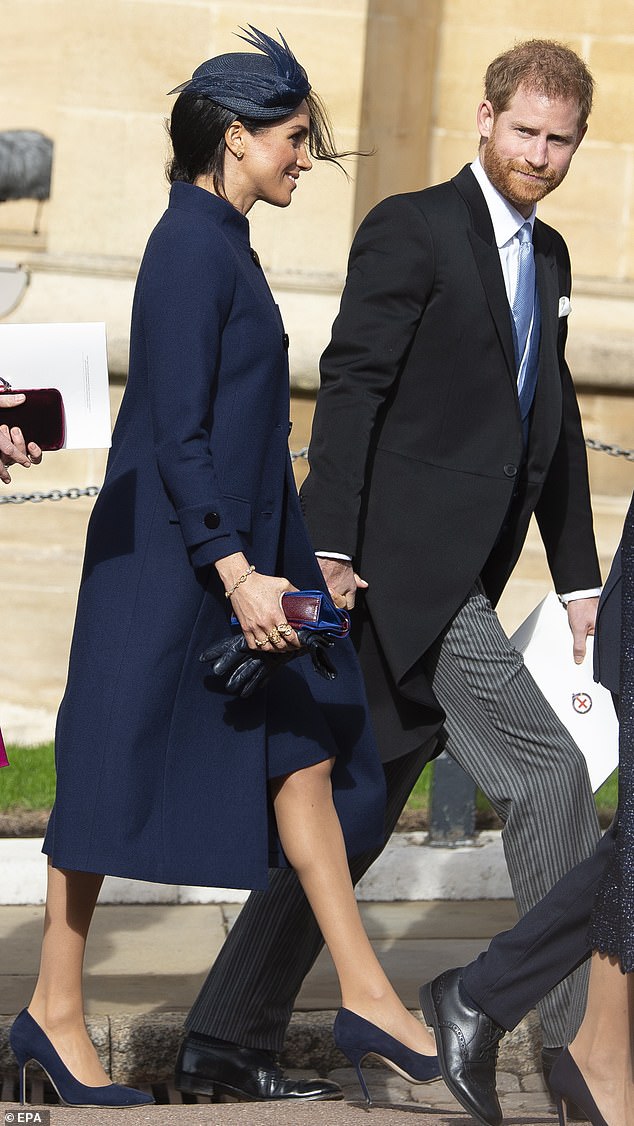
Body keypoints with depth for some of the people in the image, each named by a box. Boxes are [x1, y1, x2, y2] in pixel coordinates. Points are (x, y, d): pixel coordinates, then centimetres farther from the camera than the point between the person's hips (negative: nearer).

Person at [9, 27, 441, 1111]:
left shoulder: (220, 241, 13)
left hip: (239, 547, 10)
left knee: (303, 752, 8)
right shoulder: (190, 250, -16)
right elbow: (176, 433, -21)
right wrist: (234, 571, -25)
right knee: (119, 775, -1)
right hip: (173, 562, -10)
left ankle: (364, 995, 11)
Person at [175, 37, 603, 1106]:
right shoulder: (410, 230, -6)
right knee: (548, 772, -12)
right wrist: (330, 546, -19)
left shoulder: (547, 256, 19)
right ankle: (584, 1032, -5)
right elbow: (350, 386, -12)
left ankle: (226, 1034, 17)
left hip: (461, 582, 8)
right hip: (404, 567, -8)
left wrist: (579, 577, 18)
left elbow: (553, 427, 23)